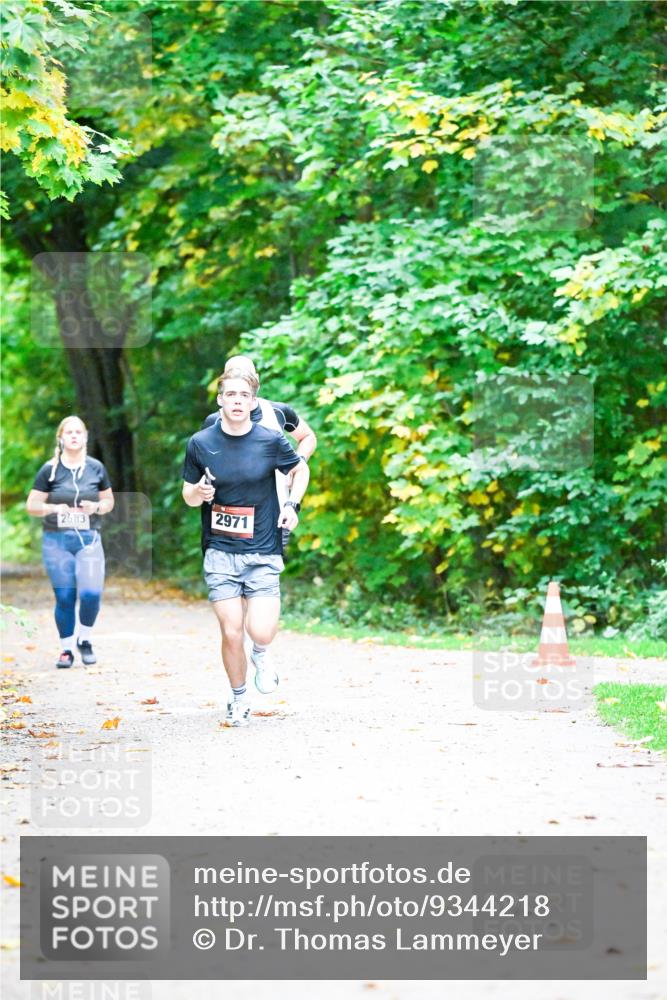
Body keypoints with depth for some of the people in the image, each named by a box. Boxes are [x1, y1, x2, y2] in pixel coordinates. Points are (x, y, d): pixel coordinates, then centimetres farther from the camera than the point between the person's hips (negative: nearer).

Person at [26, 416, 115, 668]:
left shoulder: (96, 468, 5)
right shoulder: (49, 470, 0)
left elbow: (109, 501, 14)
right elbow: (31, 505, 2)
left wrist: (96, 507, -8)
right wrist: (54, 508, -17)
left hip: (89, 540, 1)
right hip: (56, 541, -1)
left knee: (91, 593, -13)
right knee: (64, 597, -2)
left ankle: (84, 639, 12)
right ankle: (66, 648, 14)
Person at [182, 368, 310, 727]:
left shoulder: (271, 441, -5)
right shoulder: (200, 443, -3)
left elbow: (301, 470, 14)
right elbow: (188, 495, 7)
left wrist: (292, 504, -2)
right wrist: (198, 492, -16)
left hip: (263, 552, -1)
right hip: (219, 552, 1)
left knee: (261, 632, -12)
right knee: (231, 632, -2)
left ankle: (261, 655, 26)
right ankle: (238, 698, 22)